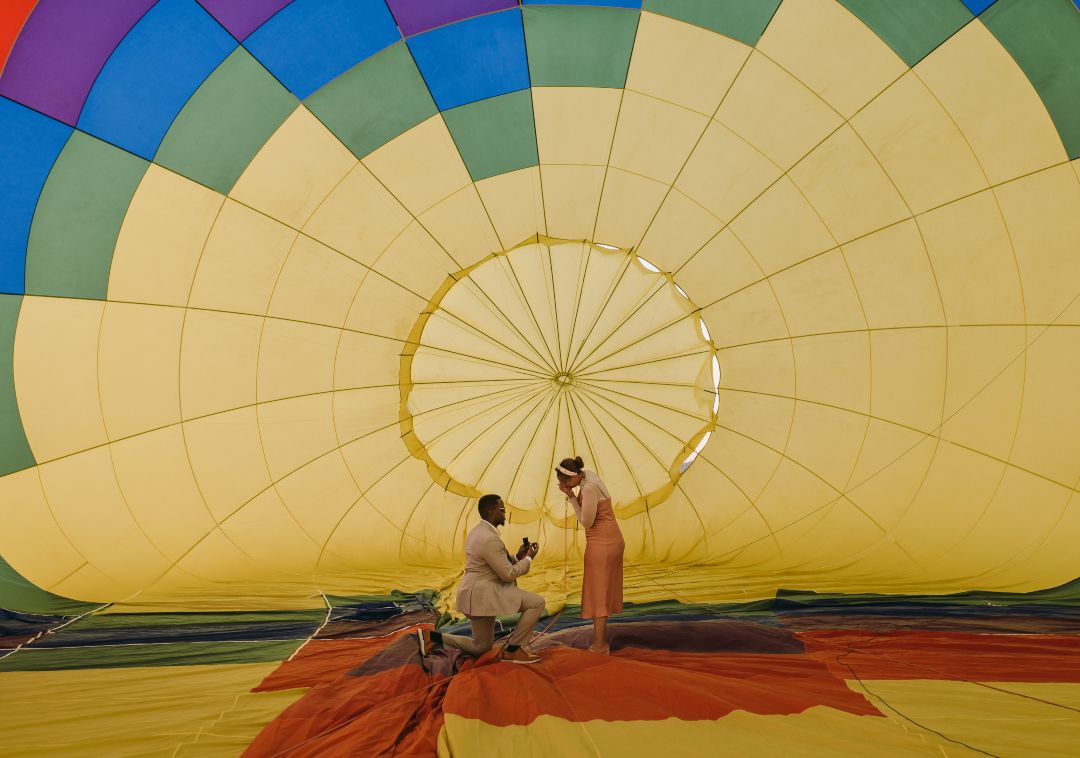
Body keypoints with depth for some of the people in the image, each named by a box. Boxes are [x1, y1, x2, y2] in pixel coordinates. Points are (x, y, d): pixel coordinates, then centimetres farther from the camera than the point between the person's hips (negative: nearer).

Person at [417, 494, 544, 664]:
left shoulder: (478, 531, 12)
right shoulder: (490, 538, -20)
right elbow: (508, 574, -16)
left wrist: (517, 557, 9)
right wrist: (528, 558, -3)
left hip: (476, 593, 11)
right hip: (483, 593, -11)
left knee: (481, 647, 21)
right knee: (537, 602, -13)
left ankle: (432, 636, 14)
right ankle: (512, 650, -4)